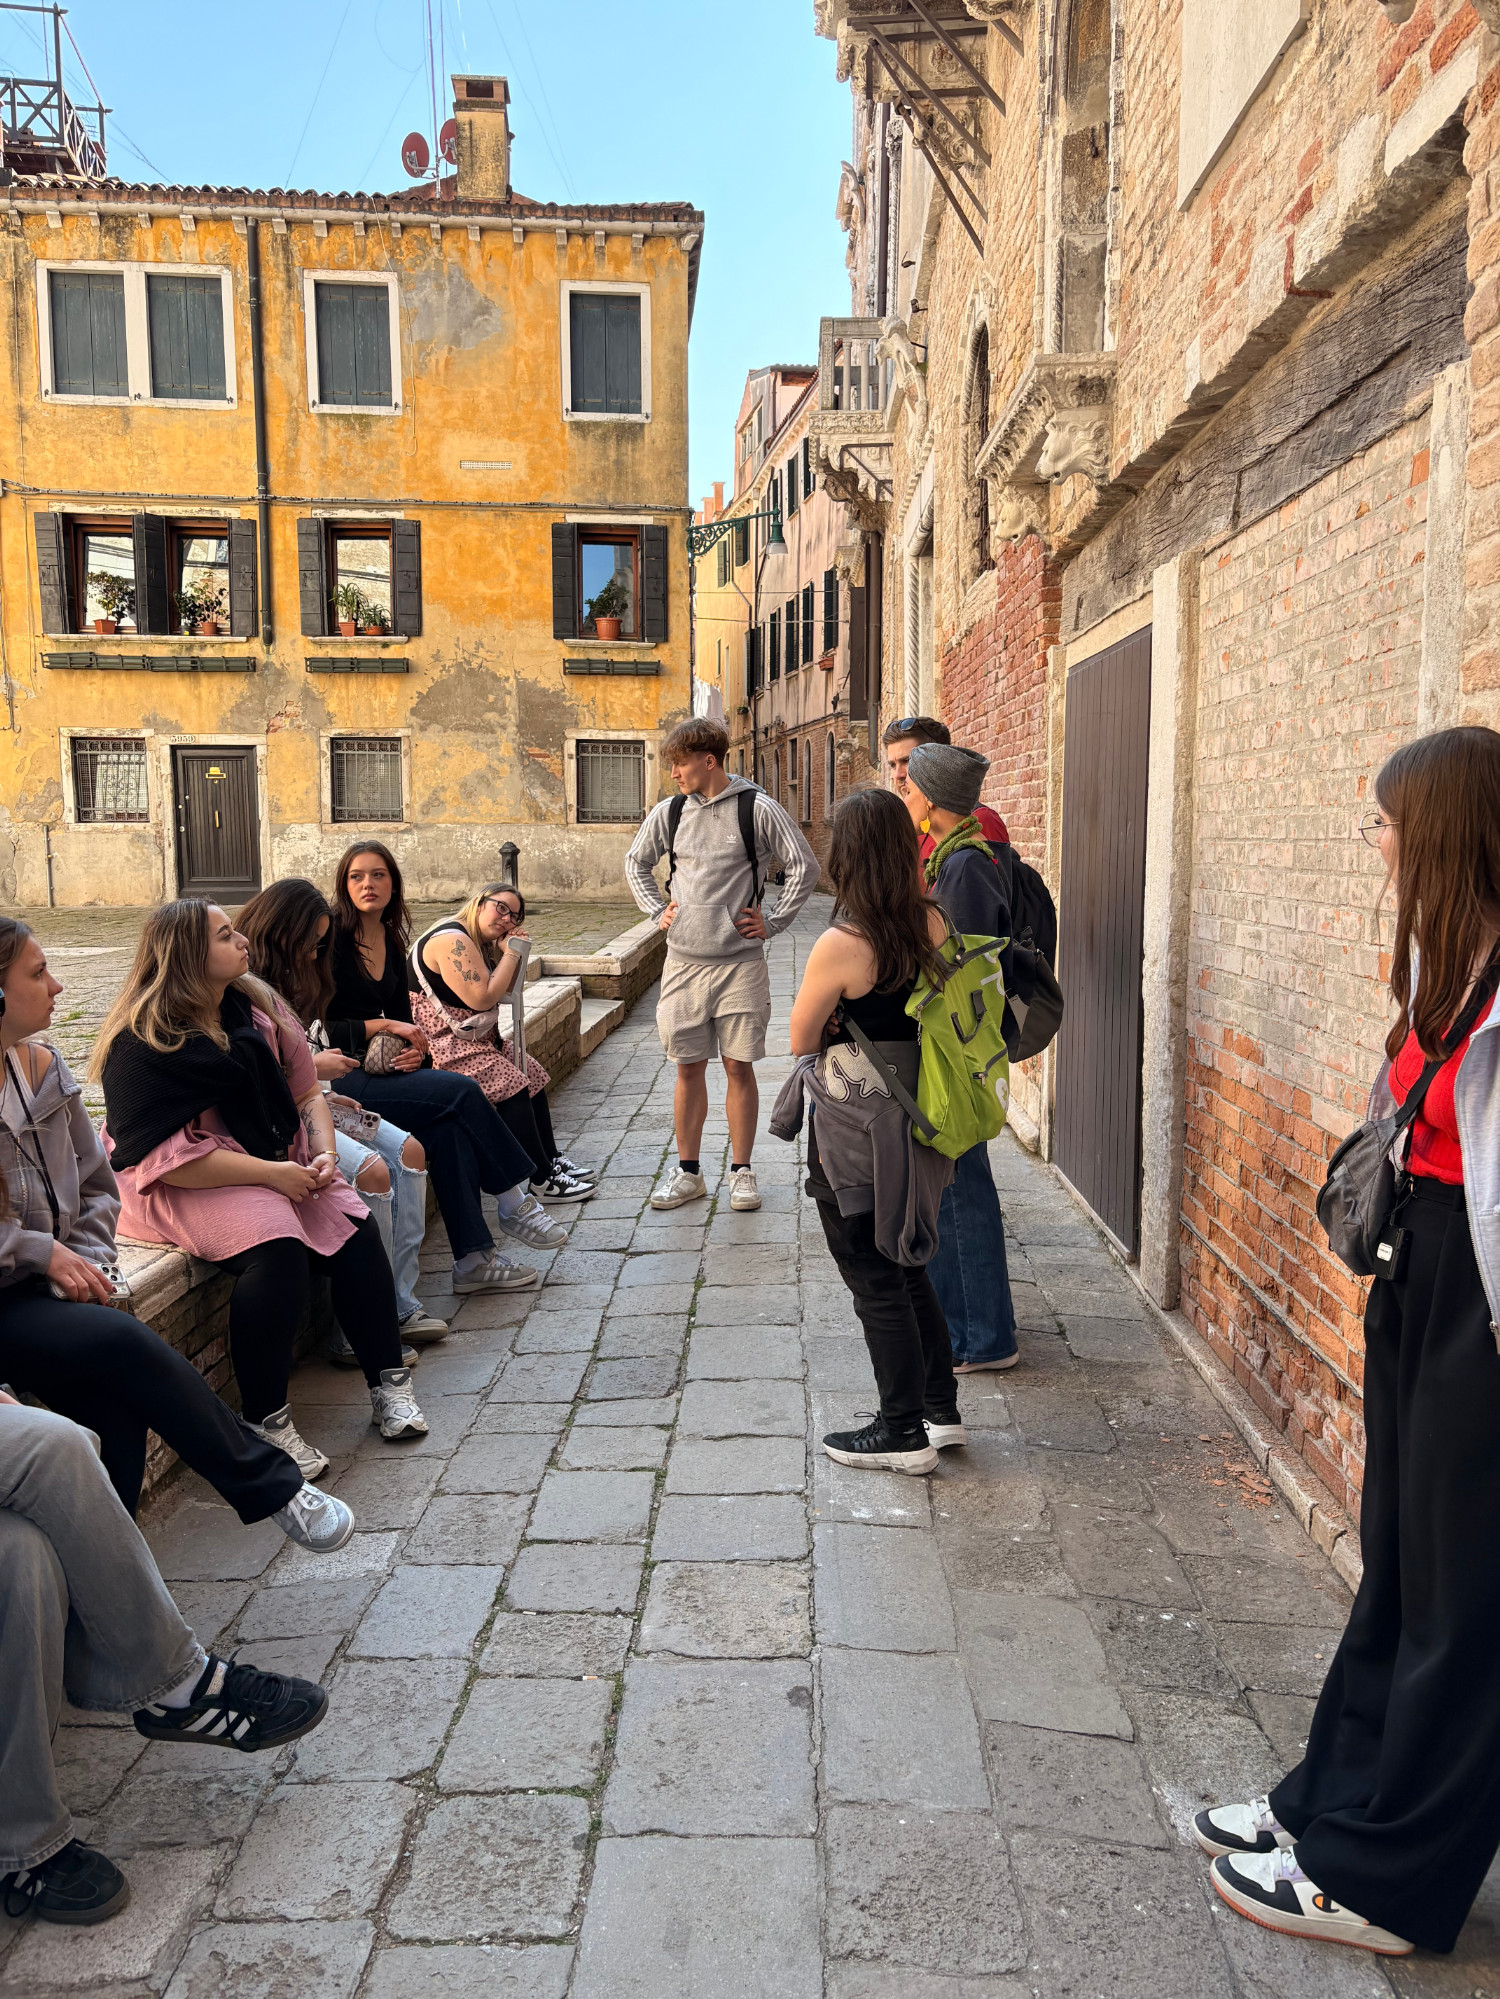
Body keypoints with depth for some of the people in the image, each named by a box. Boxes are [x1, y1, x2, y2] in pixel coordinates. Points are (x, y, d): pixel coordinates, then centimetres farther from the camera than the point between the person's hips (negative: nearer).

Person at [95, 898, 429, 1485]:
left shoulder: (254, 1006, 7)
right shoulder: (142, 1044, -15)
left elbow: (304, 1090, 13)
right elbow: (160, 1156, -22)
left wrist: (322, 1155, -6)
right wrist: (271, 1174, -23)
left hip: (274, 1164, 7)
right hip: (180, 1188, -7)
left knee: (354, 1226, -17)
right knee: (278, 1246, -32)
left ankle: (389, 1383, -7)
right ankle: (266, 1421, -21)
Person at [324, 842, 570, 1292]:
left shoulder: (392, 941, 12)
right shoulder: (331, 936, -9)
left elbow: (402, 1017, 17)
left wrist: (413, 1048, -5)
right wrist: (384, 1027, -15)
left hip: (381, 1066, 6)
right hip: (339, 1077, -6)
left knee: (448, 1123, -23)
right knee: (461, 1091, -23)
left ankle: (473, 1259, -22)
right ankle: (513, 1202, -6)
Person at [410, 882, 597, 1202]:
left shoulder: (479, 943, 13)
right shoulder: (452, 941, -20)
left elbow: (506, 990, 16)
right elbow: (483, 998, -25)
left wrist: (511, 952, 0)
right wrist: (511, 952, -16)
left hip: (476, 1037, 11)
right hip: (444, 1044, -11)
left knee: (533, 1075, 8)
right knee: (513, 1087, -18)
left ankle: (551, 1161, 15)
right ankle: (543, 1181, -13)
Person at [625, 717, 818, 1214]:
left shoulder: (756, 809, -5)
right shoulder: (668, 812, 6)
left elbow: (805, 866, -1)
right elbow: (636, 863, 22)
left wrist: (773, 921, -2)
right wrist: (657, 910, 10)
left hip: (741, 963, -3)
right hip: (683, 962, 3)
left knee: (739, 1066, 3)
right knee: (689, 1067, 8)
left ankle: (742, 1170, 16)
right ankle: (688, 1172, 20)